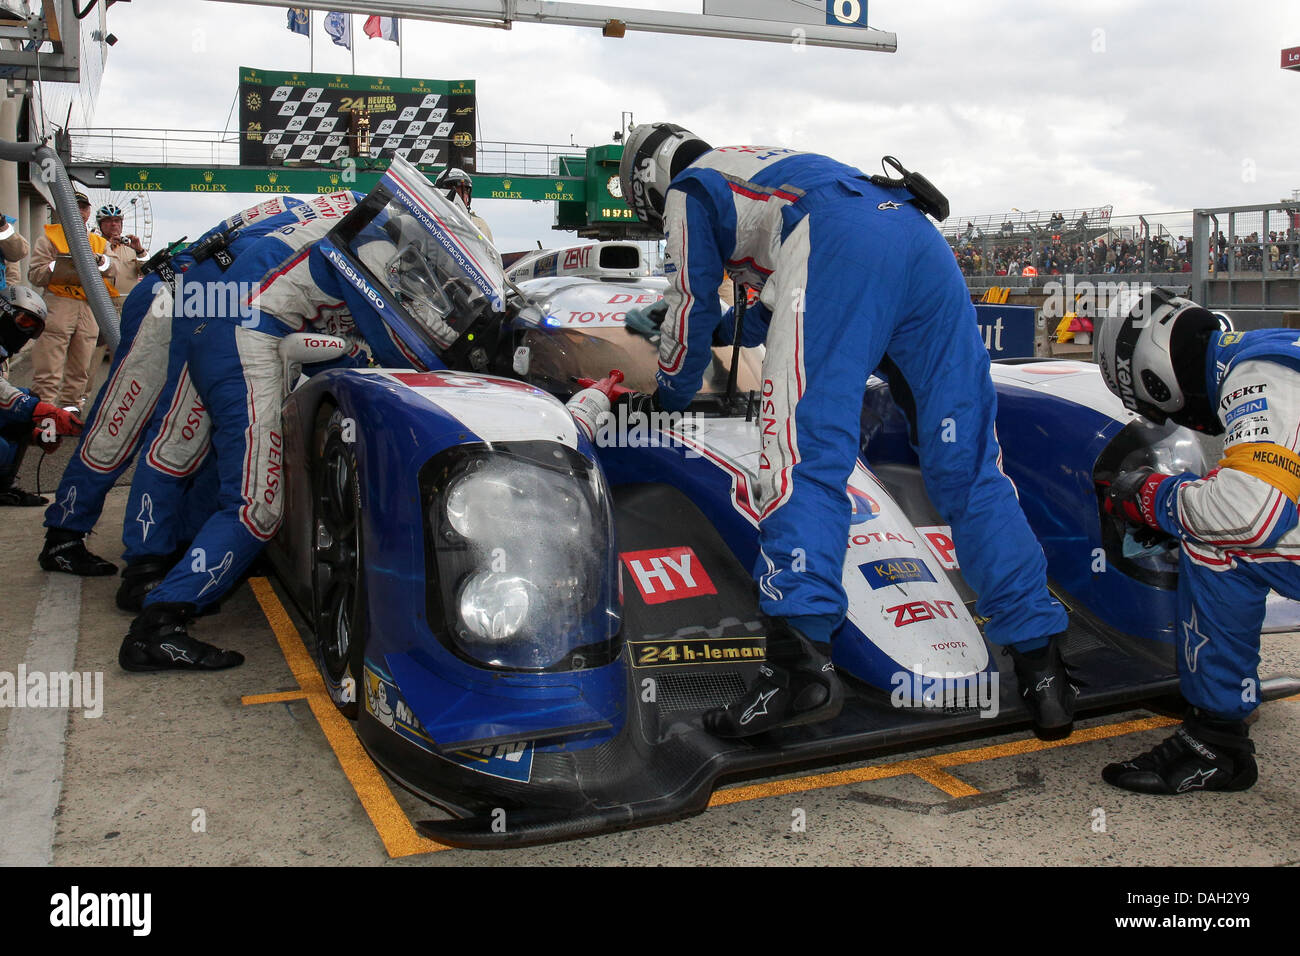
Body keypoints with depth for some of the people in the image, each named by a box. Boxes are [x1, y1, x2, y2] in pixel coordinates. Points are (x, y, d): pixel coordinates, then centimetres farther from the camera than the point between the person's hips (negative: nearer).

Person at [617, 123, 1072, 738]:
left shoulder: (688, 189, 22)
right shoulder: (764, 166, 45)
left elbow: (693, 310, 21)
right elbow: (783, 300, 53)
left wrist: (668, 397, 36)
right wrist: (727, 329, 65)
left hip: (840, 245, -7)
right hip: (922, 239, 8)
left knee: (805, 453, -15)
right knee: (967, 463, 2)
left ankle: (801, 663, -29)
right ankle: (1042, 667, -1)